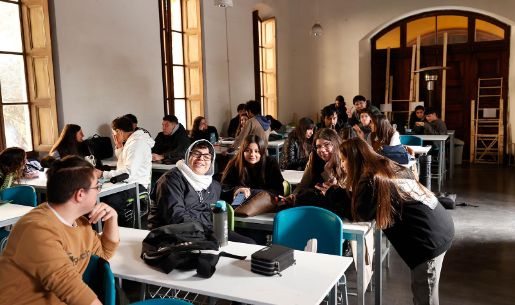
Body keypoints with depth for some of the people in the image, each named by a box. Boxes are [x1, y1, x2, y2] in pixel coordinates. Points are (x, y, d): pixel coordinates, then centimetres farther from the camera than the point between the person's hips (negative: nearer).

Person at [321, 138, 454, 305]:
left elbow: (360, 214, -7)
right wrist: (337, 192, 11)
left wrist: (332, 193, 2)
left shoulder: (371, 179, -17)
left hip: (430, 235, -9)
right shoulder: (386, 166, 10)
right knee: (423, 291, 21)